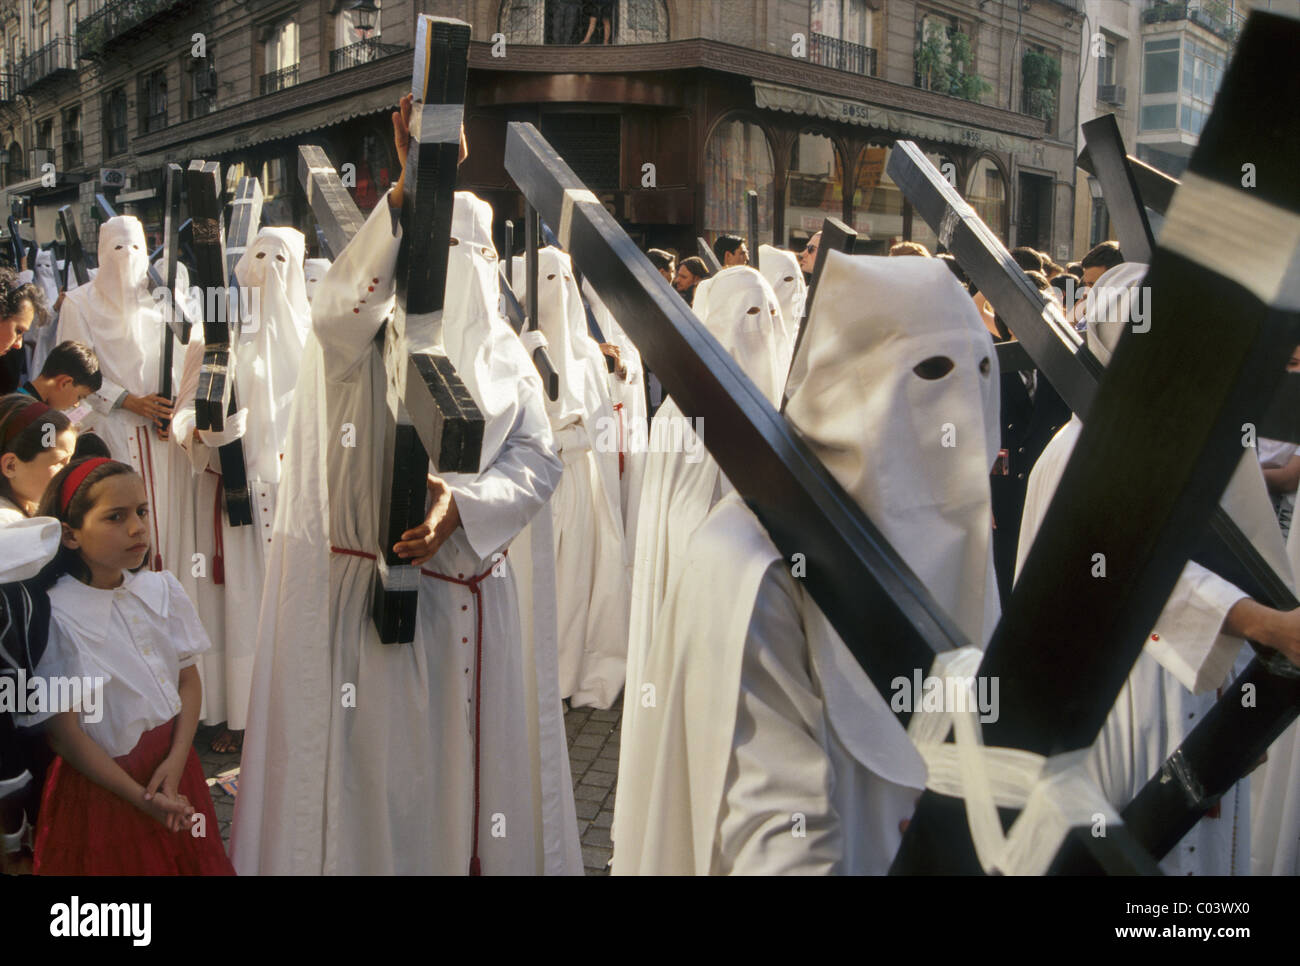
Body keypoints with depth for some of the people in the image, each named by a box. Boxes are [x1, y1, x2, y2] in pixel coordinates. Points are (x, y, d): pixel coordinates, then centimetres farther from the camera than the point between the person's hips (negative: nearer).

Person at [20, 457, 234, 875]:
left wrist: (176, 761, -12)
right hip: (103, 782, -5)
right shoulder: (54, 616, -19)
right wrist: (141, 798, -15)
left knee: (190, 861, 17)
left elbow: (189, 680, 2)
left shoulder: (162, 589, -4)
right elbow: (65, 734, -15)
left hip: (172, 762, 5)